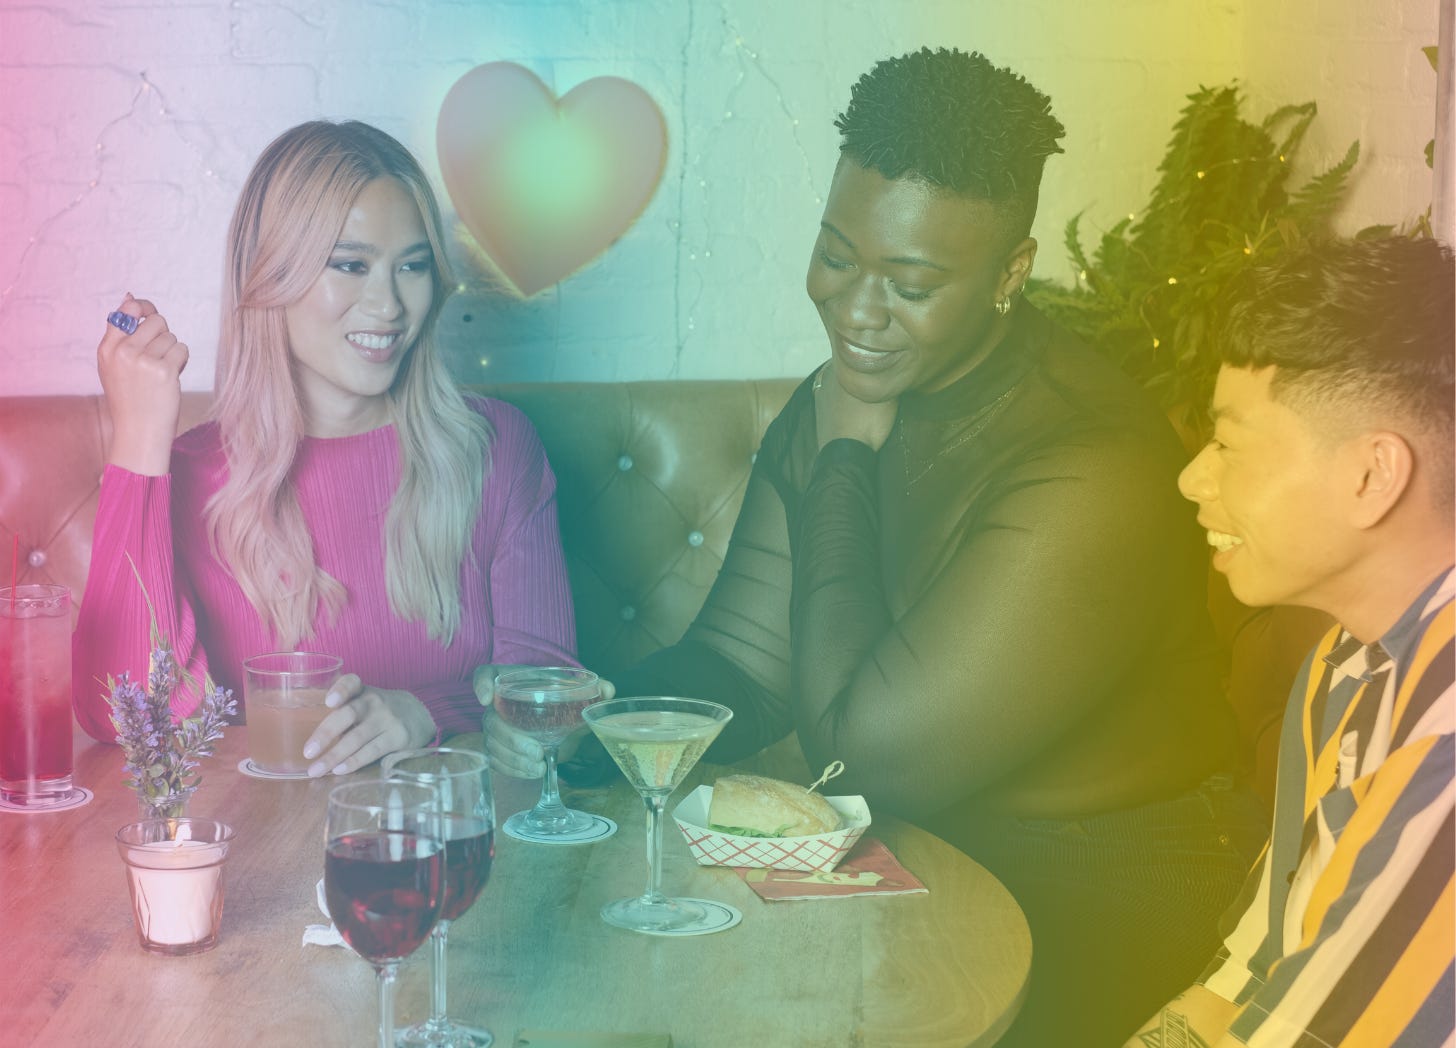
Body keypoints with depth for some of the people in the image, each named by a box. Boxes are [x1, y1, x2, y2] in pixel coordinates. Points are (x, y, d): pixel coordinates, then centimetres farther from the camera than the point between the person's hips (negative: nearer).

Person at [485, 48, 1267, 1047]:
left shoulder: (1091, 470, -27)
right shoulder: (836, 403, 1)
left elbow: (864, 754, -24)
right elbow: (740, 662, 3)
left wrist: (846, 463, -17)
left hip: (1093, 919, -7)